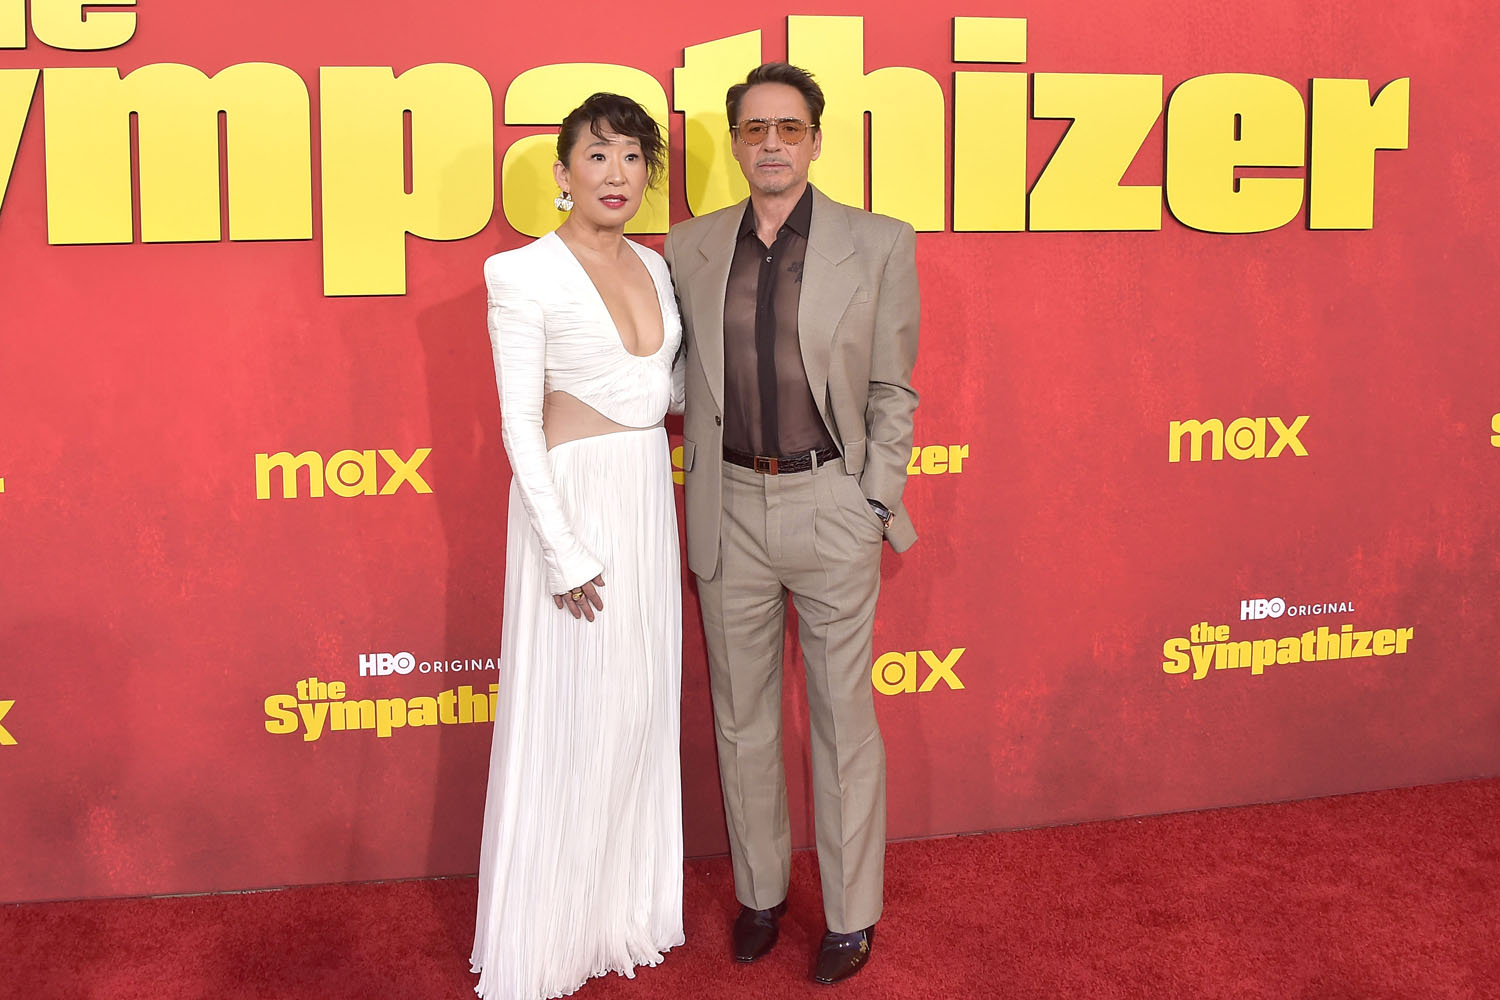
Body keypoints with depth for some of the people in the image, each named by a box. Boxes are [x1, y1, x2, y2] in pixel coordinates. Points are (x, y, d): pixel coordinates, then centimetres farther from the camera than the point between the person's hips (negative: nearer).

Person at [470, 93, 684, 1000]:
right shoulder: (525, 275, -11)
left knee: (642, 702, 13)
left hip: (649, 498, 7)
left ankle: (626, 903, 30)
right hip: (572, 498, -7)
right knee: (566, 713, 1)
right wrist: (566, 551, -17)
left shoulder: (653, 268, 9)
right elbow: (520, 424, -14)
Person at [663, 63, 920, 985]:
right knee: (743, 719, 14)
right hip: (731, 511, 3)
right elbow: (686, 374, 10)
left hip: (830, 507, -3)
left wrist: (876, 508, -6)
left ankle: (852, 916, 22)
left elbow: (892, 389, -1)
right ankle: (760, 891, 32)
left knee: (843, 723, 6)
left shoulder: (878, 245, -4)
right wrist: (698, 501, 6)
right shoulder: (691, 247, 4)